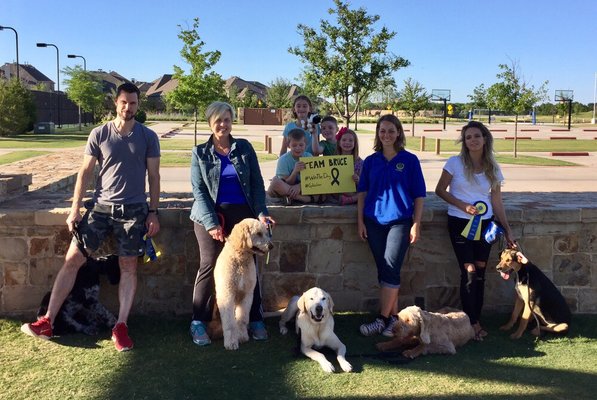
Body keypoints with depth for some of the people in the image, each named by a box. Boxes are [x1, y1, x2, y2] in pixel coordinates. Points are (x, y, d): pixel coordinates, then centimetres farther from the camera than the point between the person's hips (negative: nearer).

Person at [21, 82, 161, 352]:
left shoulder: (148, 137, 1)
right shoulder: (99, 134, 3)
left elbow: (154, 176, 4)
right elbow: (85, 172, 6)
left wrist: (153, 212, 0)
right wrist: (75, 209, 1)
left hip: (133, 211, -1)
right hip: (100, 208, 1)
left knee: (128, 267, 1)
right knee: (72, 259, -2)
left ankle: (121, 326, 8)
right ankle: (47, 322, 5)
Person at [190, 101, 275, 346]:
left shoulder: (244, 148, 7)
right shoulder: (200, 153, 4)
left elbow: (257, 183, 6)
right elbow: (199, 190, -2)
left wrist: (261, 212, -7)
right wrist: (211, 222, -12)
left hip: (243, 213, 2)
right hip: (210, 215, -1)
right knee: (209, 266, -3)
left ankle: (255, 319, 14)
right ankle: (199, 321, 8)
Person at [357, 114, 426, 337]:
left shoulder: (409, 160, 1)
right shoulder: (370, 161, 9)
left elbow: (419, 195, 1)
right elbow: (362, 192, 10)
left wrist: (416, 224, -4)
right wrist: (360, 221, 3)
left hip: (399, 221, -3)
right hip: (374, 221, 3)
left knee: (390, 269, -11)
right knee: (384, 270, 7)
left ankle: (382, 319, -6)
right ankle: (393, 317, 16)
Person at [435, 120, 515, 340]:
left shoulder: (493, 168, 4)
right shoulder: (455, 163, -5)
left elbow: (497, 201, 6)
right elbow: (440, 190, -2)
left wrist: (507, 229, 3)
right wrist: (463, 205, -14)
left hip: (485, 223, 4)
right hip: (460, 223, -3)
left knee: (480, 272, 5)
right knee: (469, 272, -8)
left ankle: (475, 320, 15)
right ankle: (473, 323, 3)